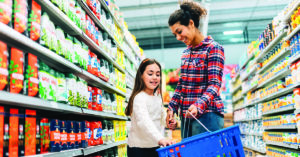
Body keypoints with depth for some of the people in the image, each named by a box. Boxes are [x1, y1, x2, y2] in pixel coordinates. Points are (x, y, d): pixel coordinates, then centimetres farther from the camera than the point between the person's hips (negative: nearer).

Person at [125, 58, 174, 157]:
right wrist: (160, 139, -44)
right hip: (139, 148, -7)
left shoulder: (158, 96, 8)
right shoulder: (139, 98, -18)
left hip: (155, 146, 7)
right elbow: (144, 121, -32)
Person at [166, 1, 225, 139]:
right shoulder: (186, 53, 17)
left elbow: (214, 85, -15)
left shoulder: (213, 48, -6)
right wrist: (172, 108, 10)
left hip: (207, 115, -7)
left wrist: (198, 105, -31)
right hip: (186, 116, 7)